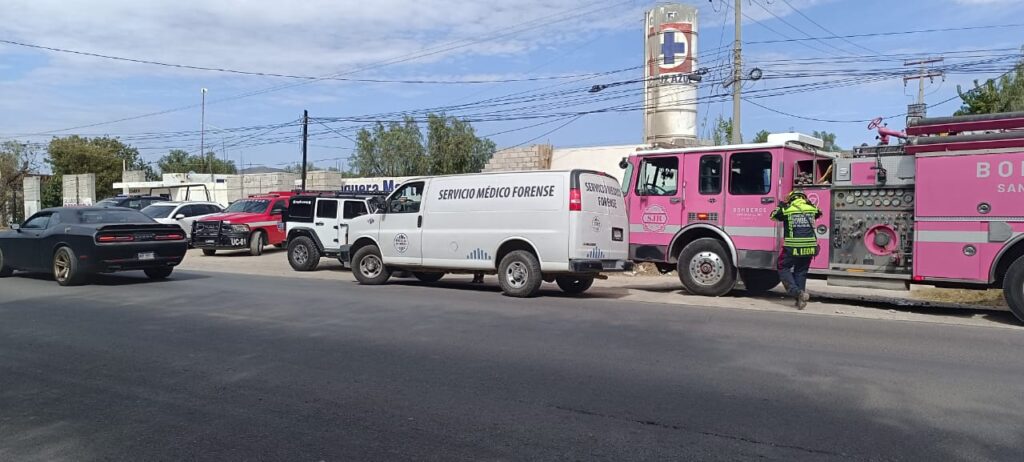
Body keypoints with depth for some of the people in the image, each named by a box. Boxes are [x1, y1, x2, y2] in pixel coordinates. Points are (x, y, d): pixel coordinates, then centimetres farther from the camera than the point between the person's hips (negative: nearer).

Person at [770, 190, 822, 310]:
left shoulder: (786, 209, -2)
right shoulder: (812, 208, 9)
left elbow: (773, 216, 17)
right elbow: (818, 213, 33)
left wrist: (781, 204, 29)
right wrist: (808, 202, 43)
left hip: (792, 248, -4)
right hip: (809, 248, 4)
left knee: (784, 269, 9)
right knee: (801, 272, 15)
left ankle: (797, 292, -11)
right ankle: (800, 299, 12)